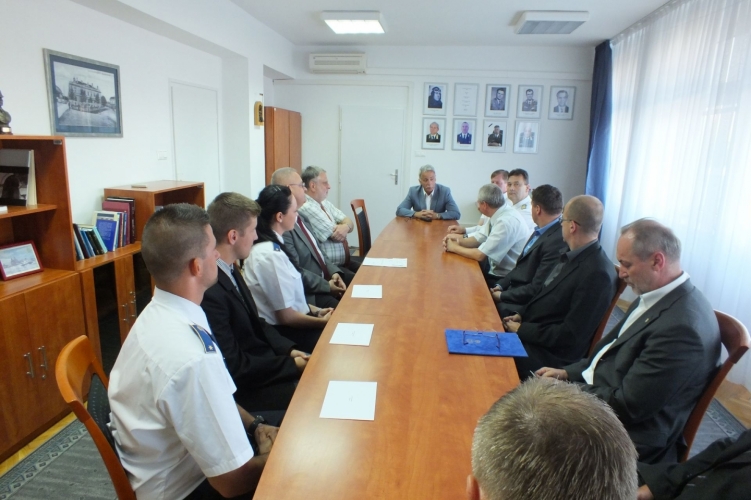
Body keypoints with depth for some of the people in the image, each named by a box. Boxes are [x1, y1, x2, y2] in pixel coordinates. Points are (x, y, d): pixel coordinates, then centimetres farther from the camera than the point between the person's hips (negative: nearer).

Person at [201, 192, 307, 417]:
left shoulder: (229, 270, 1)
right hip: (244, 389, -8)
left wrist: (289, 349, -3)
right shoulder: (209, 291, -28)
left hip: (262, 361, 8)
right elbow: (233, 367, -23)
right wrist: (291, 364, -15)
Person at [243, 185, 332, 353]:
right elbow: (286, 316, -19)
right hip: (281, 333, -8)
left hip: (285, 324, 8)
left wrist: (316, 310, 7)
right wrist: (323, 321, -7)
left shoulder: (268, 245, 2)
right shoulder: (271, 254, -25)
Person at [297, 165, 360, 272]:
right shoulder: (307, 207, -19)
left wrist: (346, 227, -19)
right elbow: (336, 236, -18)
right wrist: (344, 224, 4)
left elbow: (350, 223, 5)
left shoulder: (325, 203, 11)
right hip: (327, 267, -9)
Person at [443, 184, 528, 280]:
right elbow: (478, 239, 11)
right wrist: (459, 241, -8)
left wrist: (454, 248, -9)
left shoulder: (507, 221, -26)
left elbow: (480, 255, -23)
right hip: (497, 271, 7)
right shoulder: (497, 214, 0)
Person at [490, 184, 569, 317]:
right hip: (513, 290, 8)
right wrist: (501, 285, 4)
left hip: (525, 305, -8)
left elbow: (536, 289, -22)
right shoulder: (540, 232, 7)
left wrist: (502, 295, -13)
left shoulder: (557, 241, -23)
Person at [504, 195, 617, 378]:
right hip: (530, 332, 8)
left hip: (552, 354, -8)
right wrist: (521, 314, 3)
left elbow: (570, 336, -22)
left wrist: (522, 329, -15)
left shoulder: (597, 273, -24)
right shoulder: (571, 254, 4)